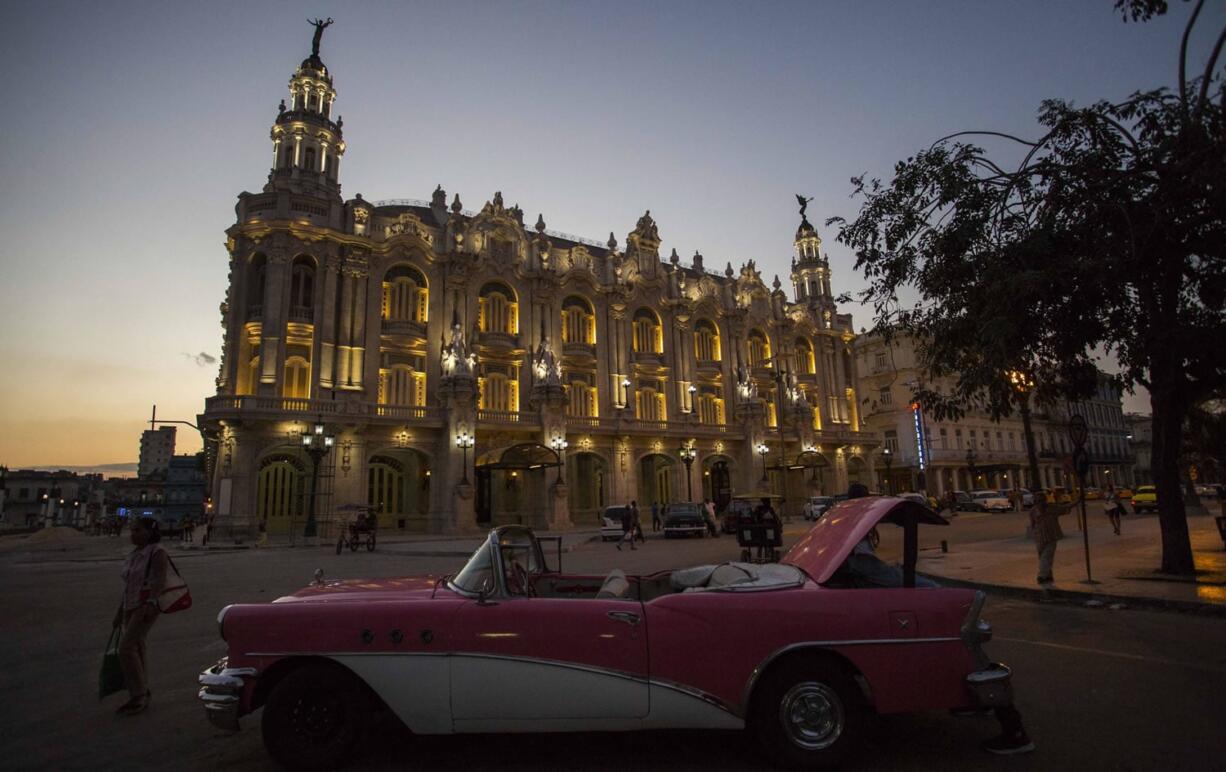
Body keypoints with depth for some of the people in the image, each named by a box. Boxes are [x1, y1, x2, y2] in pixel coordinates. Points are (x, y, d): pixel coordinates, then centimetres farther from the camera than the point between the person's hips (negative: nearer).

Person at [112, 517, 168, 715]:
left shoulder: (157, 552, -12)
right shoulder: (134, 555, 15)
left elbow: (160, 580, -20)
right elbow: (129, 586, 19)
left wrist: (151, 603, -32)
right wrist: (119, 613, 19)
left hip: (148, 606, -9)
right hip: (132, 607, 9)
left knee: (126, 648, -15)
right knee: (136, 650, 9)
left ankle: (138, 695, -4)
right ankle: (141, 696, 18)